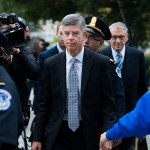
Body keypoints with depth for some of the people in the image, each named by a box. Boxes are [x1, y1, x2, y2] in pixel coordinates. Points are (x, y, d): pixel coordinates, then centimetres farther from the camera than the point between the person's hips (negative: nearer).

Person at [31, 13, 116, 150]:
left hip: (89, 136, -1)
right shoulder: (51, 64, 3)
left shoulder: (100, 63, -1)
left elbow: (108, 103, 0)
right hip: (58, 136, 1)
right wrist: (37, 137, 3)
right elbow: (44, 104, 7)